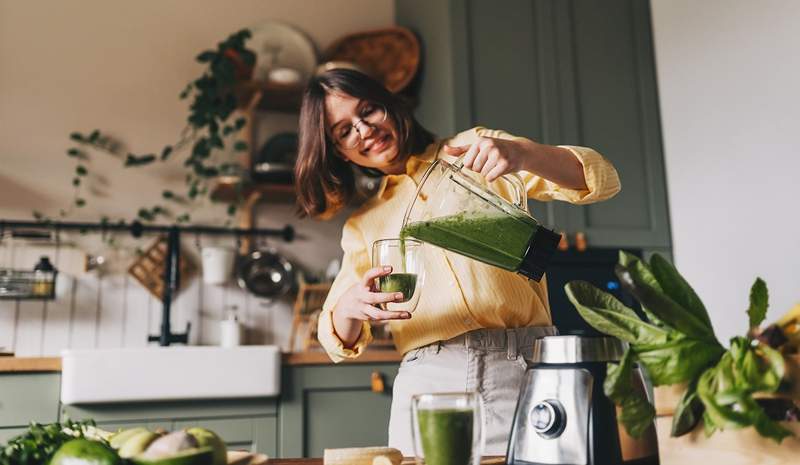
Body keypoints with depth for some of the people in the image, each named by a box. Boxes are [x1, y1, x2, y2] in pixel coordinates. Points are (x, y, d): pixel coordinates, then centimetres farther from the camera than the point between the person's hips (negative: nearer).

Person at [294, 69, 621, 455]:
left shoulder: (474, 149, 9)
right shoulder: (361, 226, 17)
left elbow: (602, 180, -1)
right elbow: (342, 342, 11)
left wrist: (522, 154, -22)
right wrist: (348, 307, -13)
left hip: (523, 368, -2)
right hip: (428, 385, 2)